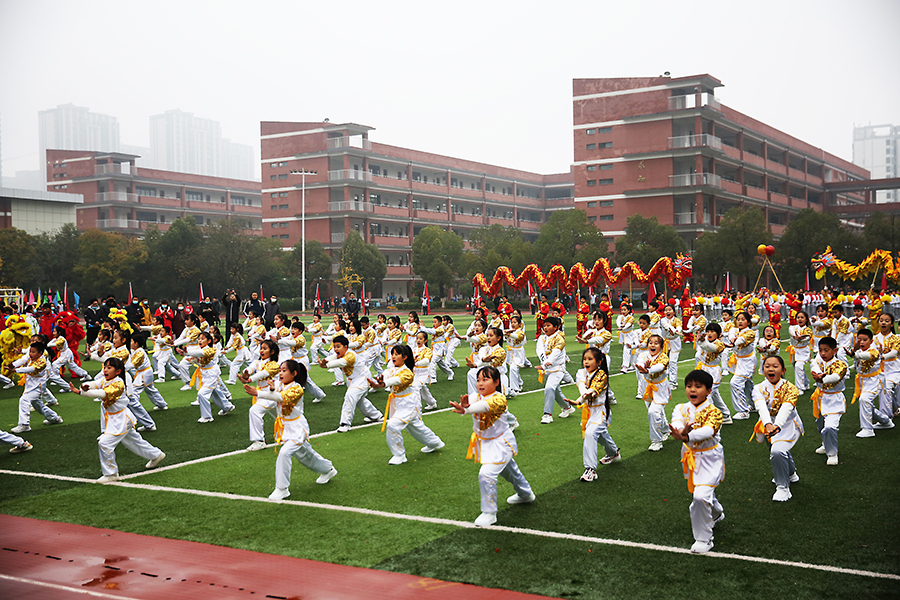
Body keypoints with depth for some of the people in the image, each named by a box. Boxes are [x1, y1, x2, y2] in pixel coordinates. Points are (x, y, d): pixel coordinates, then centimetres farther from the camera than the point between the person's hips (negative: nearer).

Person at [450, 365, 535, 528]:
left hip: (500, 443, -8)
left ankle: (489, 513, -3)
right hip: (484, 442, 8)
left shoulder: (499, 399, -28)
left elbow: (484, 406, -47)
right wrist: (462, 405, -54)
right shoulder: (476, 397, -8)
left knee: (487, 474, -20)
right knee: (508, 470, 29)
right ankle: (525, 494, 55)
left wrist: (465, 410, -64)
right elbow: (470, 404, -29)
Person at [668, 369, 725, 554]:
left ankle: (703, 538, -2)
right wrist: (680, 432, -52)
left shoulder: (713, 412, -18)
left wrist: (687, 437, -56)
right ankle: (716, 513, 60)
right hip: (690, 456, 6)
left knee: (701, 496, -20)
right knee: (700, 491, 26)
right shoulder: (681, 409, -5)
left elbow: (708, 430, -38)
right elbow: (676, 423, -26)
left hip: (709, 458, -6)